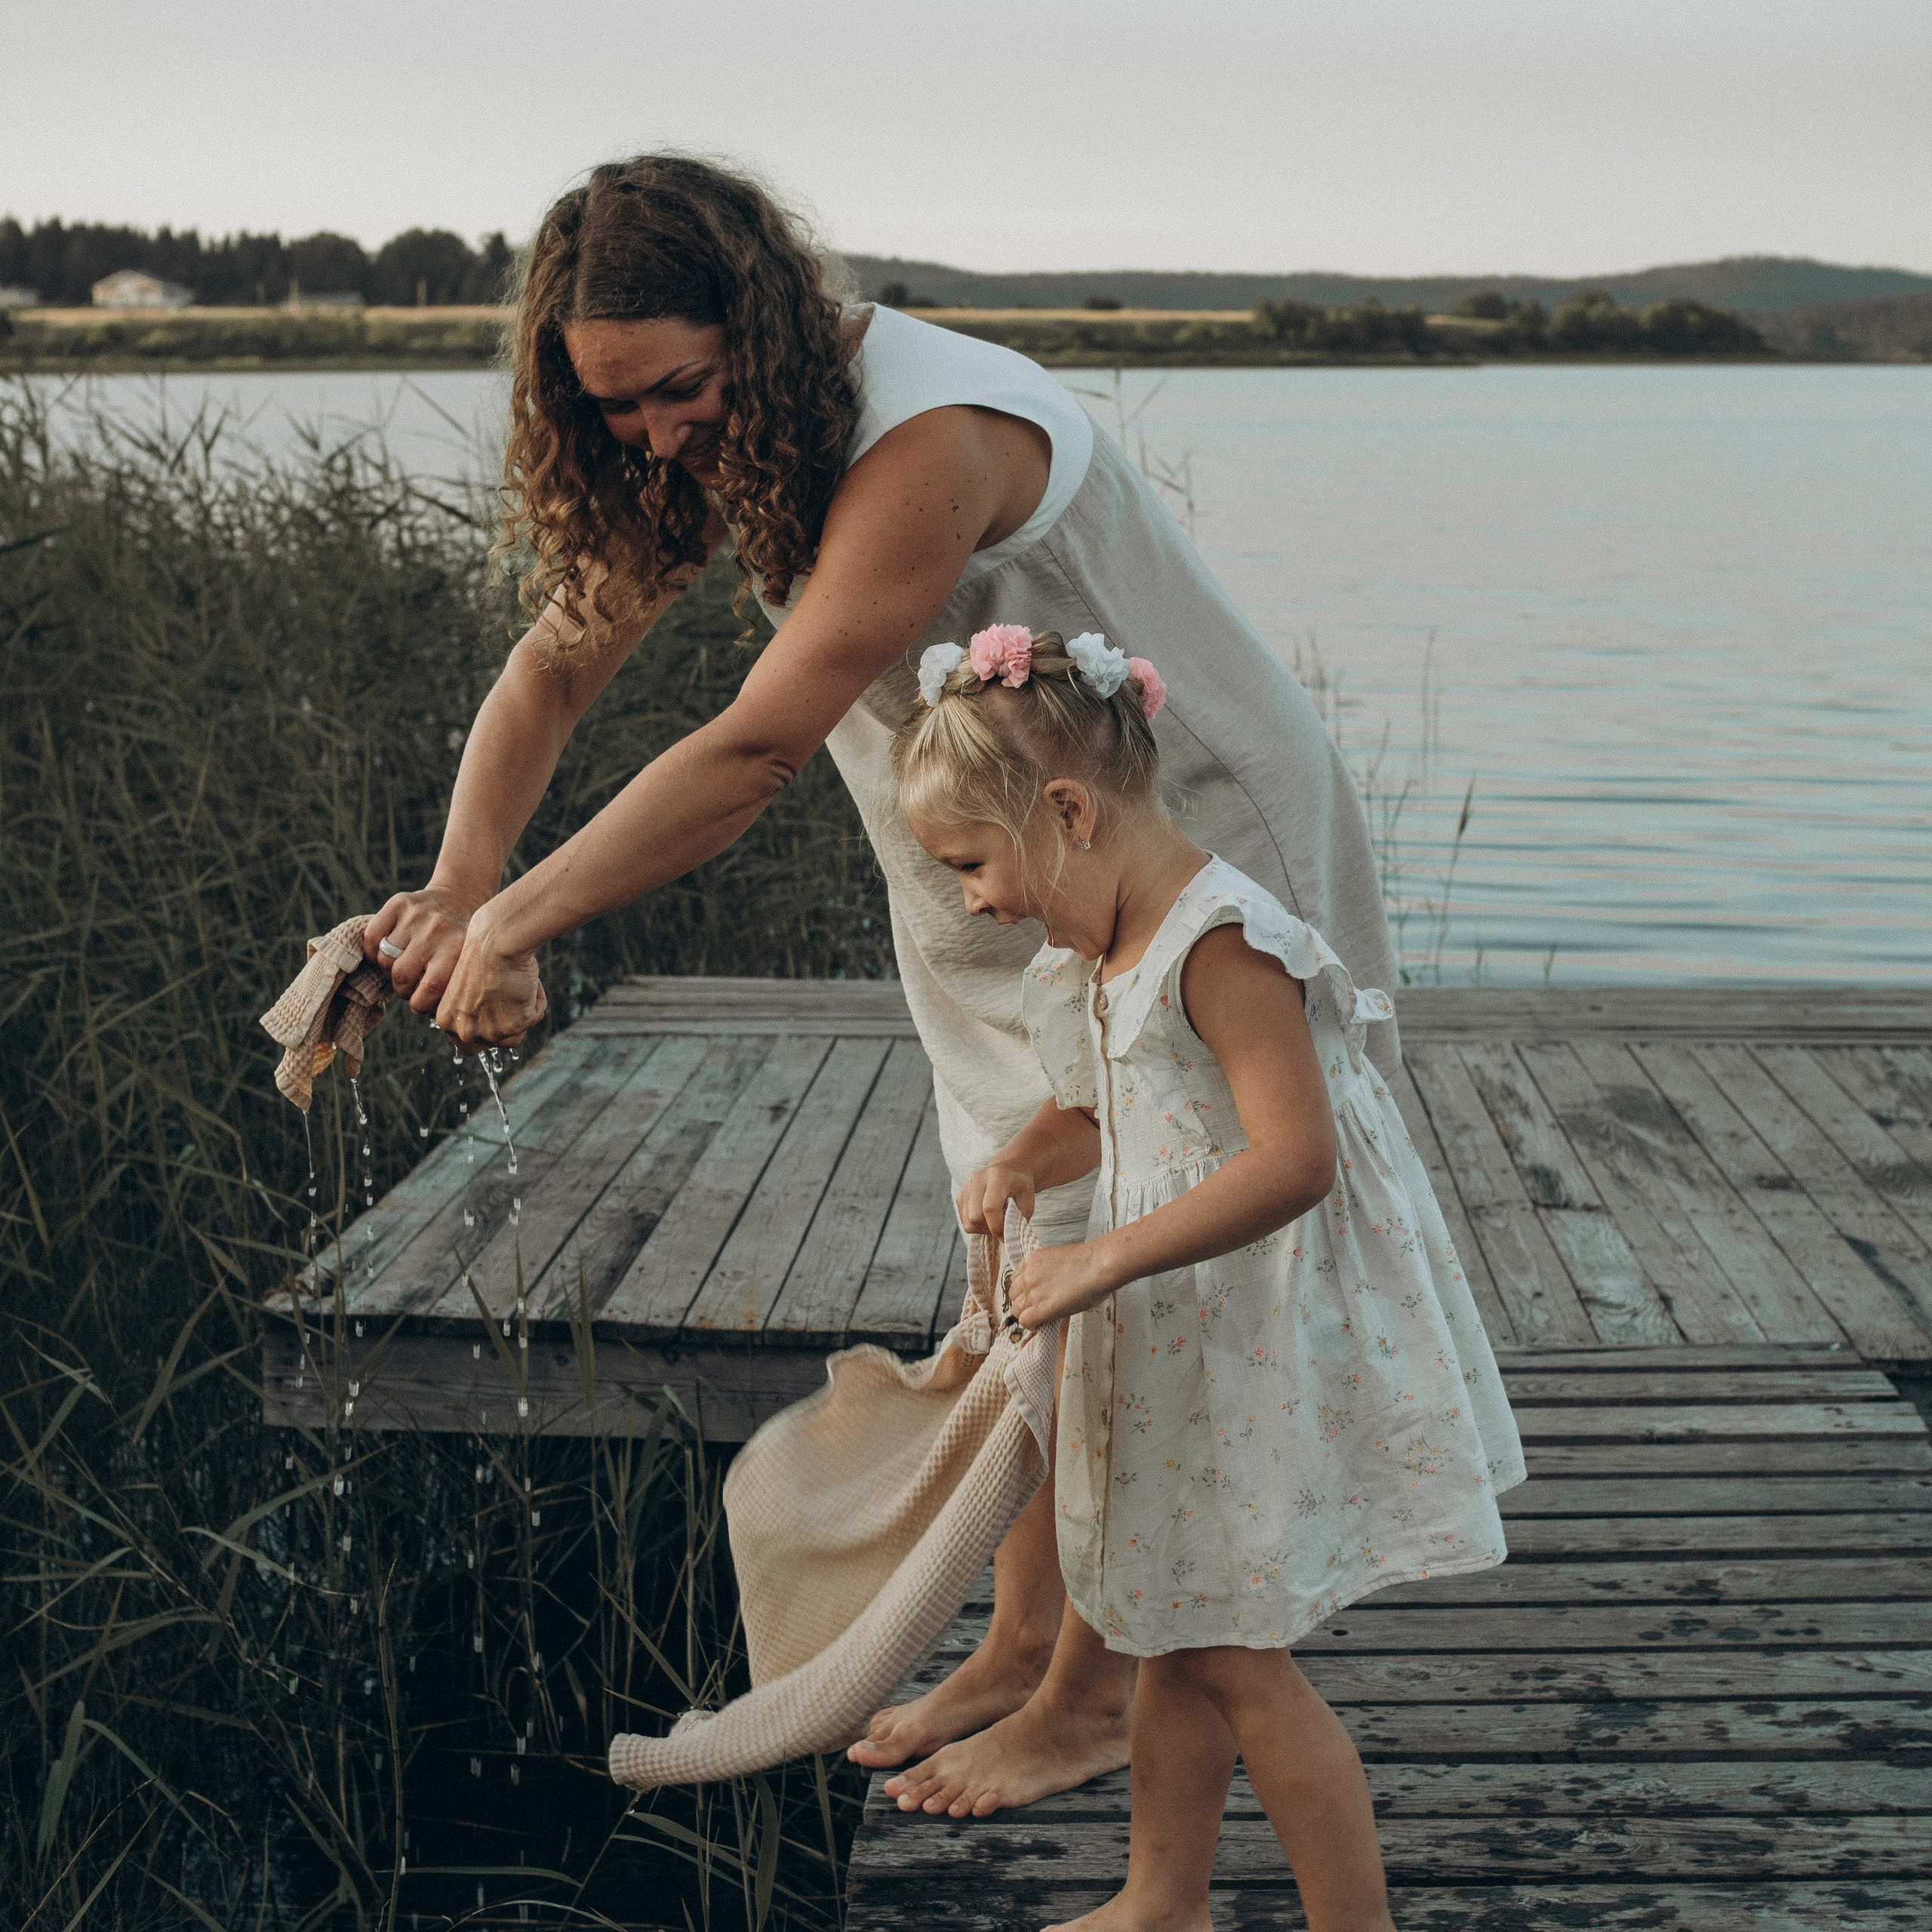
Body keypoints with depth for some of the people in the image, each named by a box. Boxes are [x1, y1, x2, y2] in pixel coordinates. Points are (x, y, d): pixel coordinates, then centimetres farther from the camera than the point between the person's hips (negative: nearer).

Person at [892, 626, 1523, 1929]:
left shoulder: (1220, 945, -24)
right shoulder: (1106, 953, 6)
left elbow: (1293, 1158, -30)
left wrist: (1103, 1260, -27)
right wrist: (1026, 1163, 2)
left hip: (1266, 1349, -9)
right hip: (1187, 1346, 9)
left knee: (1234, 1656, 0)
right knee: (1176, 1637, 18)